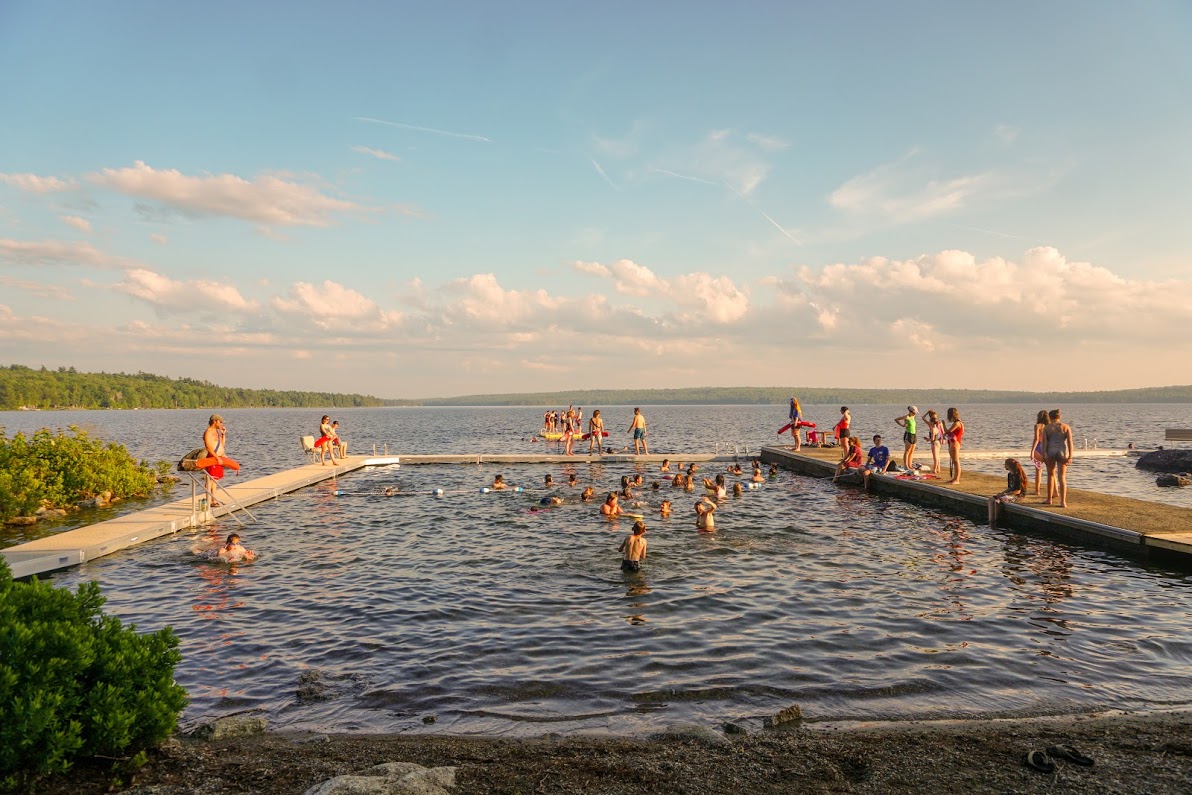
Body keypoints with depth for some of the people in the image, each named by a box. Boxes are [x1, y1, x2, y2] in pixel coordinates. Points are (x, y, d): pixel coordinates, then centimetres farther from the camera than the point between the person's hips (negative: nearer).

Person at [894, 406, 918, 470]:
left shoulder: (913, 417, 12)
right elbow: (895, 419, -12)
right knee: (907, 451, -6)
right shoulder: (906, 417, -10)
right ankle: (905, 466, -4)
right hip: (908, 434, -8)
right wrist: (902, 425, -13)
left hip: (913, 435, 8)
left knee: (912, 452, 9)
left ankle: (910, 465, 14)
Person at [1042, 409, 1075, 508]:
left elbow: (1044, 442, -6)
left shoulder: (1047, 428, 3)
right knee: (1062, 477, 1)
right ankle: (1063, 501, -9)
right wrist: (1070, 457, -6)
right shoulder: (1066, 427, 4)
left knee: (1051, 475, 16)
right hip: (1062, 452, 0)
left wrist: (1044, 456, -8)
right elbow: (1070, 442, -4)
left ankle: (1050, 499, 22)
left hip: (1050, 451, 0)